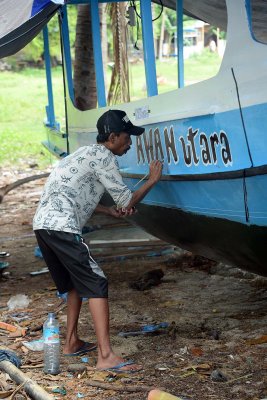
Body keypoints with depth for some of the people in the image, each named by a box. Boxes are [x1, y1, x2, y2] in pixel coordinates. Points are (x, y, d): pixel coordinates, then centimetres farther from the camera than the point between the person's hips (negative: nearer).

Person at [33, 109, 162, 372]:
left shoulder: (86, 153, 25)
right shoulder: (103, 157, -4)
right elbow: (127, 201, -2)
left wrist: (110, 211, 27)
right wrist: (152, 181, 12)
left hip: (42, 223, 10)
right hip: (61, 227, -10)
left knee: (76, 283, 23)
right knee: (96, 284, -10)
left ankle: (72, 343, 31)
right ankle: (106, 356, -16)